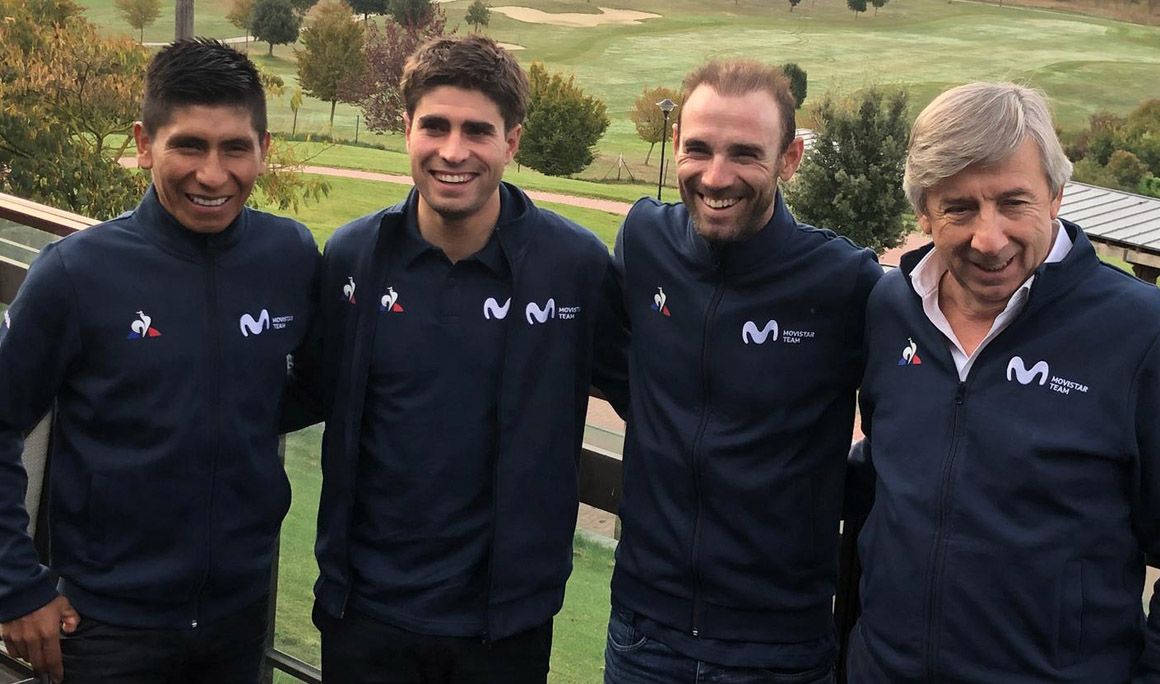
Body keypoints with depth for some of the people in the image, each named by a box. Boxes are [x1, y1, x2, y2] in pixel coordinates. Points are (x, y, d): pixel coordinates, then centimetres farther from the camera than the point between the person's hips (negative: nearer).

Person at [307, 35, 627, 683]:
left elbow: (640, 390, 1)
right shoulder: (351, 255, -4)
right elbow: (319, 393, 9)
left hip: (508, 618, -1)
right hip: (367, 607, 1)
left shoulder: (578, 263, -10)